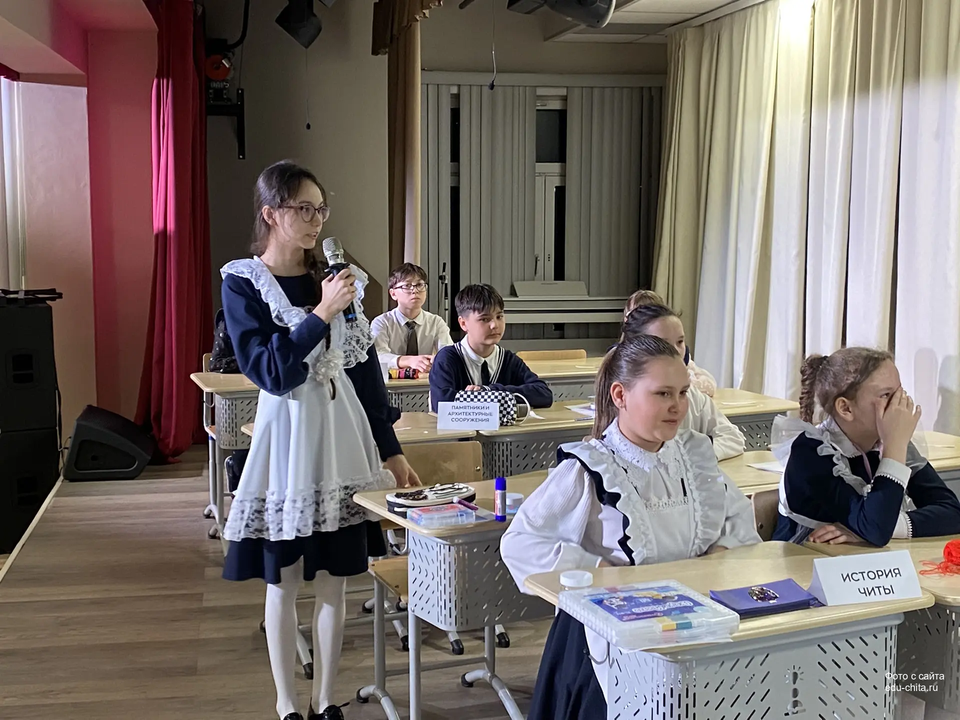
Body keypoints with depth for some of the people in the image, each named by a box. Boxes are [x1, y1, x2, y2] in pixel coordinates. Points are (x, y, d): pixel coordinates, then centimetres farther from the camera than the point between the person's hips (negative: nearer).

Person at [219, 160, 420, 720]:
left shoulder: (335, 278, 5)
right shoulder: (243, 283, -5)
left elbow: (365, 368, 7)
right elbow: (271, 373, -15)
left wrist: (392, 452, 7)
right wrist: (321, 314, -22)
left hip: (344, 436, 4)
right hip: (288, 438, -3)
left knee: (334, 578, 10)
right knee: (284, 581, 8)